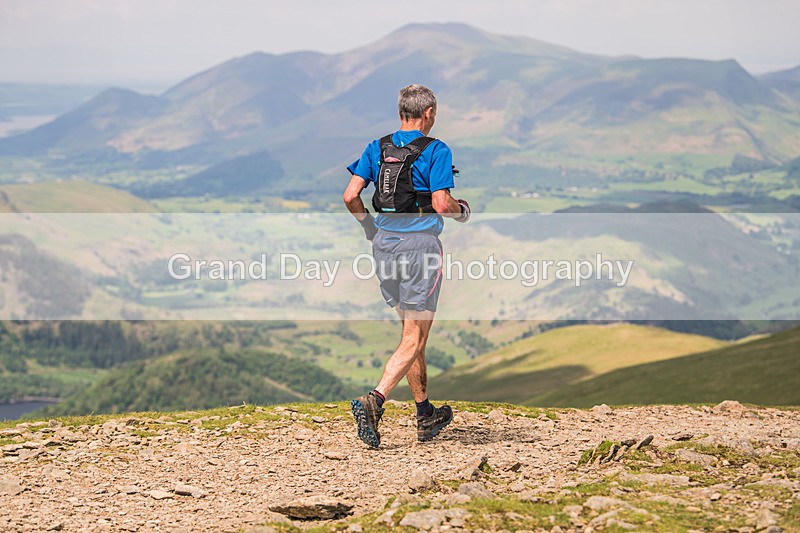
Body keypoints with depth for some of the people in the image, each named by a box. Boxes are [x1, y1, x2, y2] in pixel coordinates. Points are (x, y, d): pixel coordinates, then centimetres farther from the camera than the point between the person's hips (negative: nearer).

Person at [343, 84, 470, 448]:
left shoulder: (377, 148, 7)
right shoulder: (436, 151, -8)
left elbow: (350, 196, 0)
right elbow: (441, 204, -16)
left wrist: (370, 226, 17)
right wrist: (462, 210, 6)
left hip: (384, 243, 6)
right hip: (419, 244, -6)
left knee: (411, 330, 18)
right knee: (414, 339, -4)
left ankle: (426, 416, 24)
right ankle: (374, 401, -24)